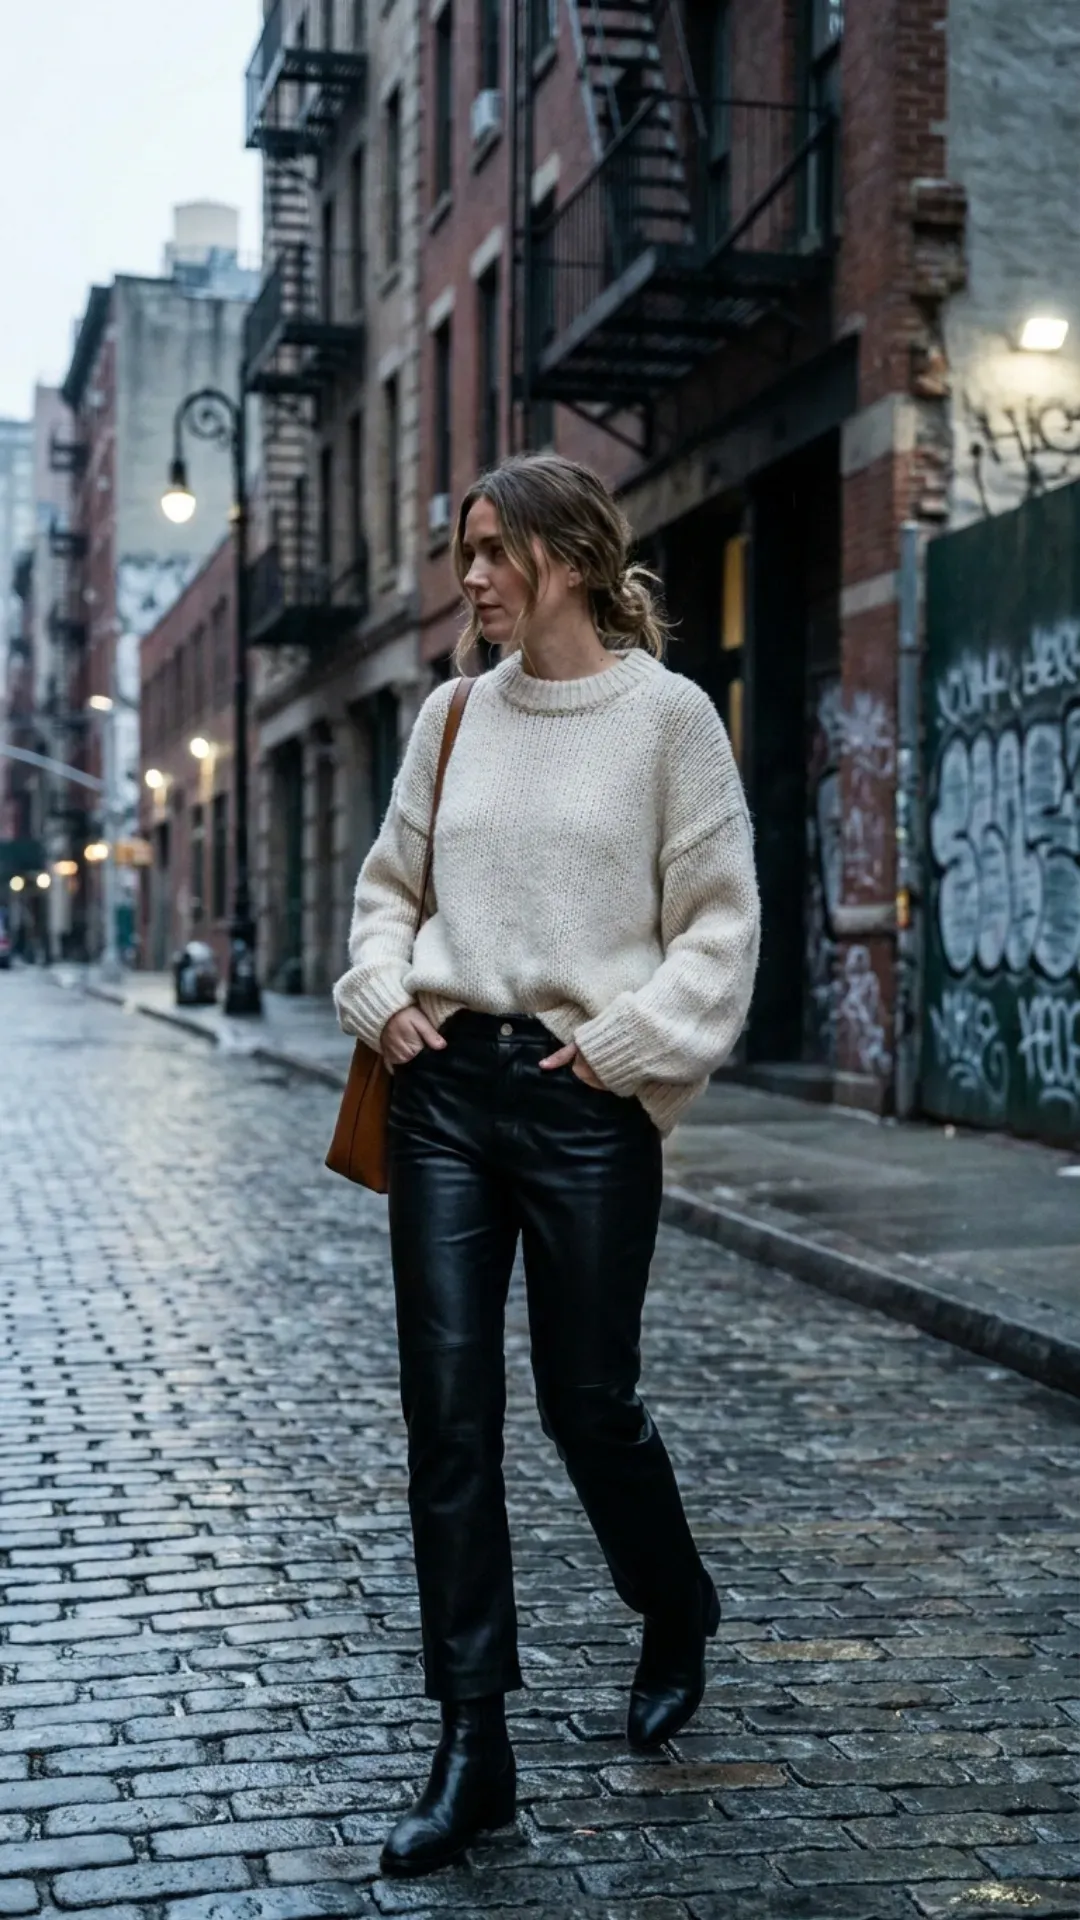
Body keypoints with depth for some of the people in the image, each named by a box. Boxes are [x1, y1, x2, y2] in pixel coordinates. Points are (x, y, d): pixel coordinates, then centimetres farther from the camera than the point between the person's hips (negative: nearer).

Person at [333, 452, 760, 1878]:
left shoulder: (668, 714, -4)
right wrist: (384, 998, 3)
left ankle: (676, 1615, 39)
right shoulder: (453, 716, 9)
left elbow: (721, 919, -4)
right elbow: (390, 880, 19)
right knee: (449, 1414, 1)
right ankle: (472, 1751, 9)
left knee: (589, 1400, 6)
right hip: (445, 1084, 4)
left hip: (587, 1101, -4)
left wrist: (621, 1044, -11)